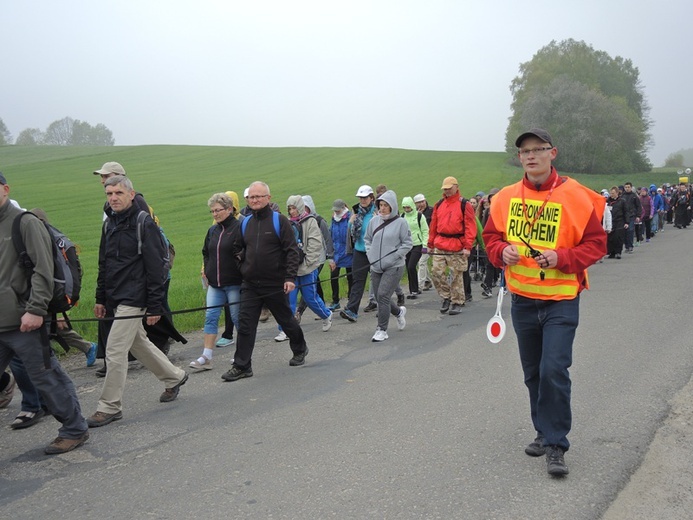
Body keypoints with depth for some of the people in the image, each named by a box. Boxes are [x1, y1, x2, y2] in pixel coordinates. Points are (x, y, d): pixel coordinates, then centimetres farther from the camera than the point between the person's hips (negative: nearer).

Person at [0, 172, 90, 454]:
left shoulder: (26, 222, -7)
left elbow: (42, 270, -14)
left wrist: (35, 309, -21)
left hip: (24, 323, -6)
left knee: (47, 378, 2)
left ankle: (74, 429, 17)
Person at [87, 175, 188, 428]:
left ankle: (109, 407, 4)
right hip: (116, 299, 8)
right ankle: (174, 376, 37)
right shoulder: (109, 224, 11)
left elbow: (156, 267, -15)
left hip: (133, 299, -8)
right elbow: (104, 265, 18)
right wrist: (101, 298, 15)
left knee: (115, 350, -8)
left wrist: (154, 306, -17)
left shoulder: (144, 223, -13)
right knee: (139, 344, 19)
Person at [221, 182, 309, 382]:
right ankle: (241, 366, 5)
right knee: (245, 325, -2)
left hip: (276, 284, -4)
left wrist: (290, 277, -18)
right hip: (250, 285, 4)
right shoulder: (245, 223, 8)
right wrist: (242, 272, 12)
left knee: (286, 320, 13)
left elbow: (292, 250, -11)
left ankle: (300, 350, 37)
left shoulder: (279, 220, -7)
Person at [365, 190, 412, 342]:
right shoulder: (374, 221, 4)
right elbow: (367, 239, 17)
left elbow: (407, 244, -6)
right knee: (380, 298, 11)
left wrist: (392, 258, -12)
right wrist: (370, 254, 3)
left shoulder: (400, 222, -8)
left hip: (394, 267, -5)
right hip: (376, 267, 5)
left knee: (383, 295, -14)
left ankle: (382, 330, -1)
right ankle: (399, 311, 41)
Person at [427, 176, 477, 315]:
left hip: (457, 247, -5)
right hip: (440, 245, 5)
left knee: (456, 276, 1)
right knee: (436, 272, -1)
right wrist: (430, 244, 14)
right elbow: (433, 225, 16)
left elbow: (470, 227, -7)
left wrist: (468, 246, -13)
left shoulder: (464, 205, -2)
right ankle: (446, 297, 18)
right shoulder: (439, 204, 13)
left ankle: (457, 302, 14)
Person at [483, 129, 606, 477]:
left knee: (554, 370, -12)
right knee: (533, 373, 15)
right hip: (522, 300, 4)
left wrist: (561, 257, -20)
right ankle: (544, 432, 33)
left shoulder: (576, 197, -8)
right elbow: (491, 235, 12)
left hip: (561, 300, -4)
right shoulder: (506, 198, 2)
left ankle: (556, 445, 4)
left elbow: (595, 243, -5)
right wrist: (502, 251, -10)